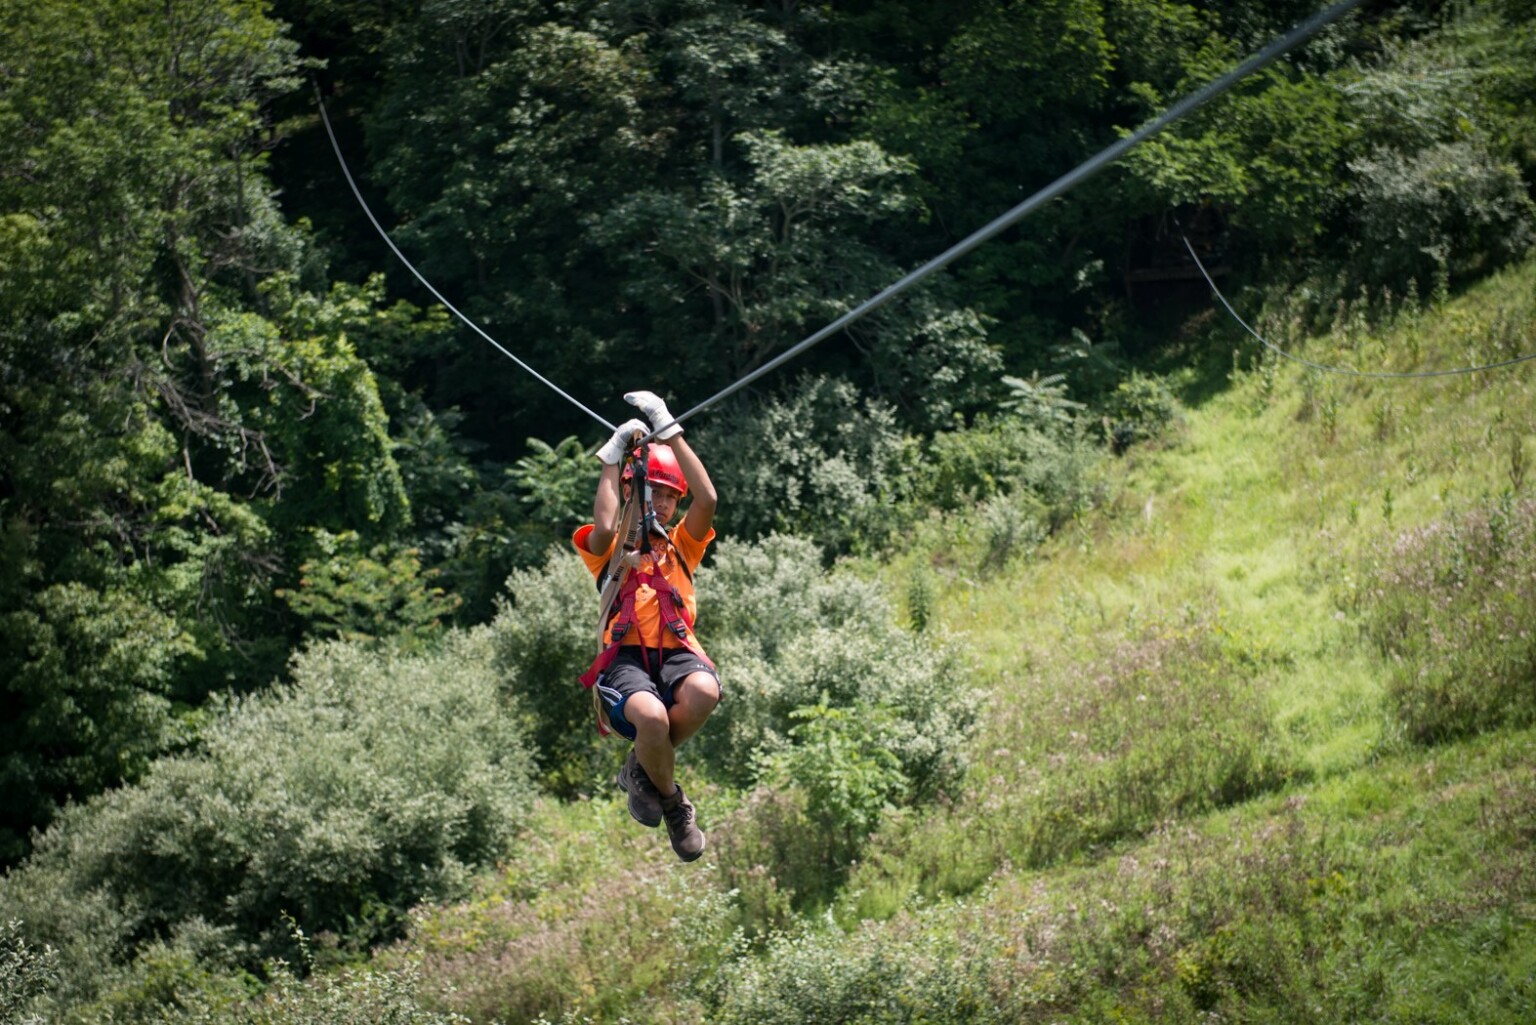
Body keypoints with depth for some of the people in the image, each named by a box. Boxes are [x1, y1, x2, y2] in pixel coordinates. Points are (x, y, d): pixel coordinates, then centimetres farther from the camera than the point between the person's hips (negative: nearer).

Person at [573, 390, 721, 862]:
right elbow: (604, 528, -7)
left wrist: (669, 431, 5)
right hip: (627, 660, -2)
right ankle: (672, 803, -5)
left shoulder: (681, 547, 24)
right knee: (652, 716, -38)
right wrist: (614, 455, 2)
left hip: (678, 654, 2)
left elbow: (707, 500, 6)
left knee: (704, 691, -36)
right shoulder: (609, 552, 18)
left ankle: (641, 769, -6)